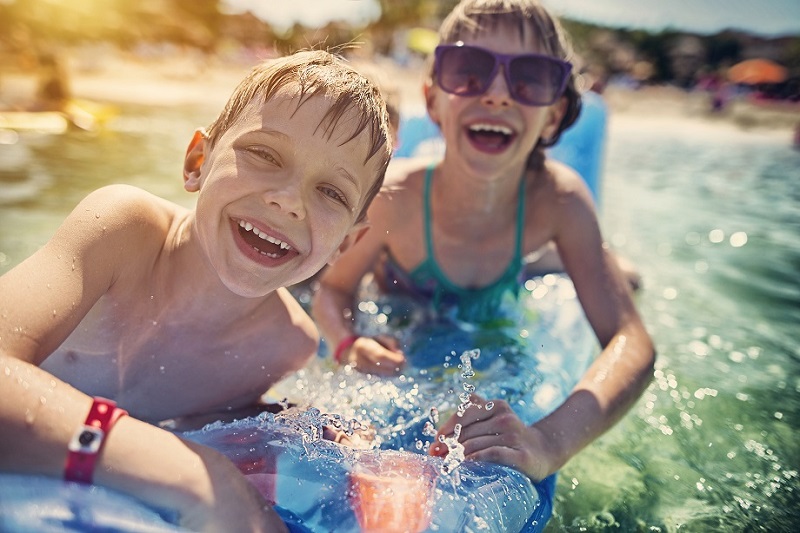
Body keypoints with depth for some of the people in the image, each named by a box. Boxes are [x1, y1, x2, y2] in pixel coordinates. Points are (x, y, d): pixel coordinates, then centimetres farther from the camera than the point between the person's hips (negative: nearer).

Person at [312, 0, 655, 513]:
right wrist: (349, 346, -44)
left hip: (491, 346, 2)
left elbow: (632, 343, -38)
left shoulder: (557, 198, -36)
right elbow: (335, 287, -20)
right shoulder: (394, 198, -38)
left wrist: (551, 441, -57)